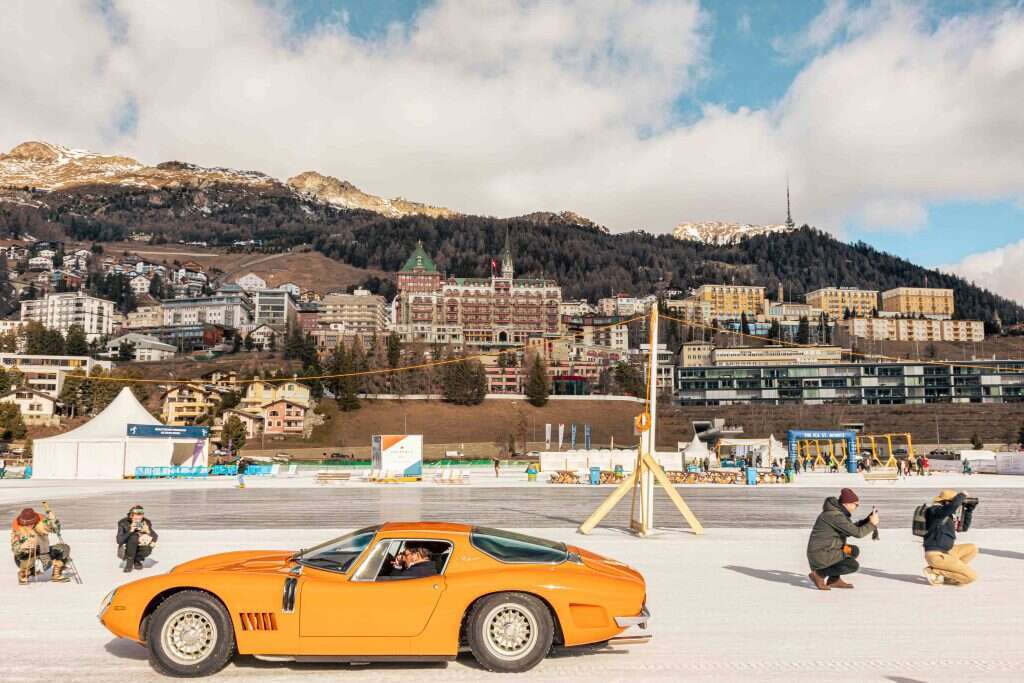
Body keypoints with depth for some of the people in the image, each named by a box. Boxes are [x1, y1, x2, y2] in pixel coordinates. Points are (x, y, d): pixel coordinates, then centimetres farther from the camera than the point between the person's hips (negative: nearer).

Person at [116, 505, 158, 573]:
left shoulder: (146, 523, -8)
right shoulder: (123, 523, -16)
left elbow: (155, 537, -12)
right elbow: (119, 541, -26)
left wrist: (148, 532, -33)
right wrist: (130, 531, -38)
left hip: (137, 550, 3)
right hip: (125, 551, -2)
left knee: (148, 549, -31)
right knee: (134, 537, -31)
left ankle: (136, 560, 2)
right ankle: (129, 561, -16)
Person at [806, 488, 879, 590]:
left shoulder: (838, 511, 10)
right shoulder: (835, 515, -22)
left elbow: (851, 530, 20)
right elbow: (857, 533, -22)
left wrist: (867, 520, 8)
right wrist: (872, 524, -6)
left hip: (826, 552, 10)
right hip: (822, 556, -10)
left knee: (854, 551, 19)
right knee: (853, 566, -18)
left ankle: (833, 580, 13)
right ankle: (819, 574, -5)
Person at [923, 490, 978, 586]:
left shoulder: (948, 515, 15)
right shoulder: (935, 511, -14)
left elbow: (963, 527, 26)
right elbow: (953, 505, -32)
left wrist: (969, 510, 16)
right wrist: (962, 495, -12)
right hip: (937, 555, -10)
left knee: (972, 548, 21)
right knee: (972, 576, -9)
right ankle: (935, 571, -6)